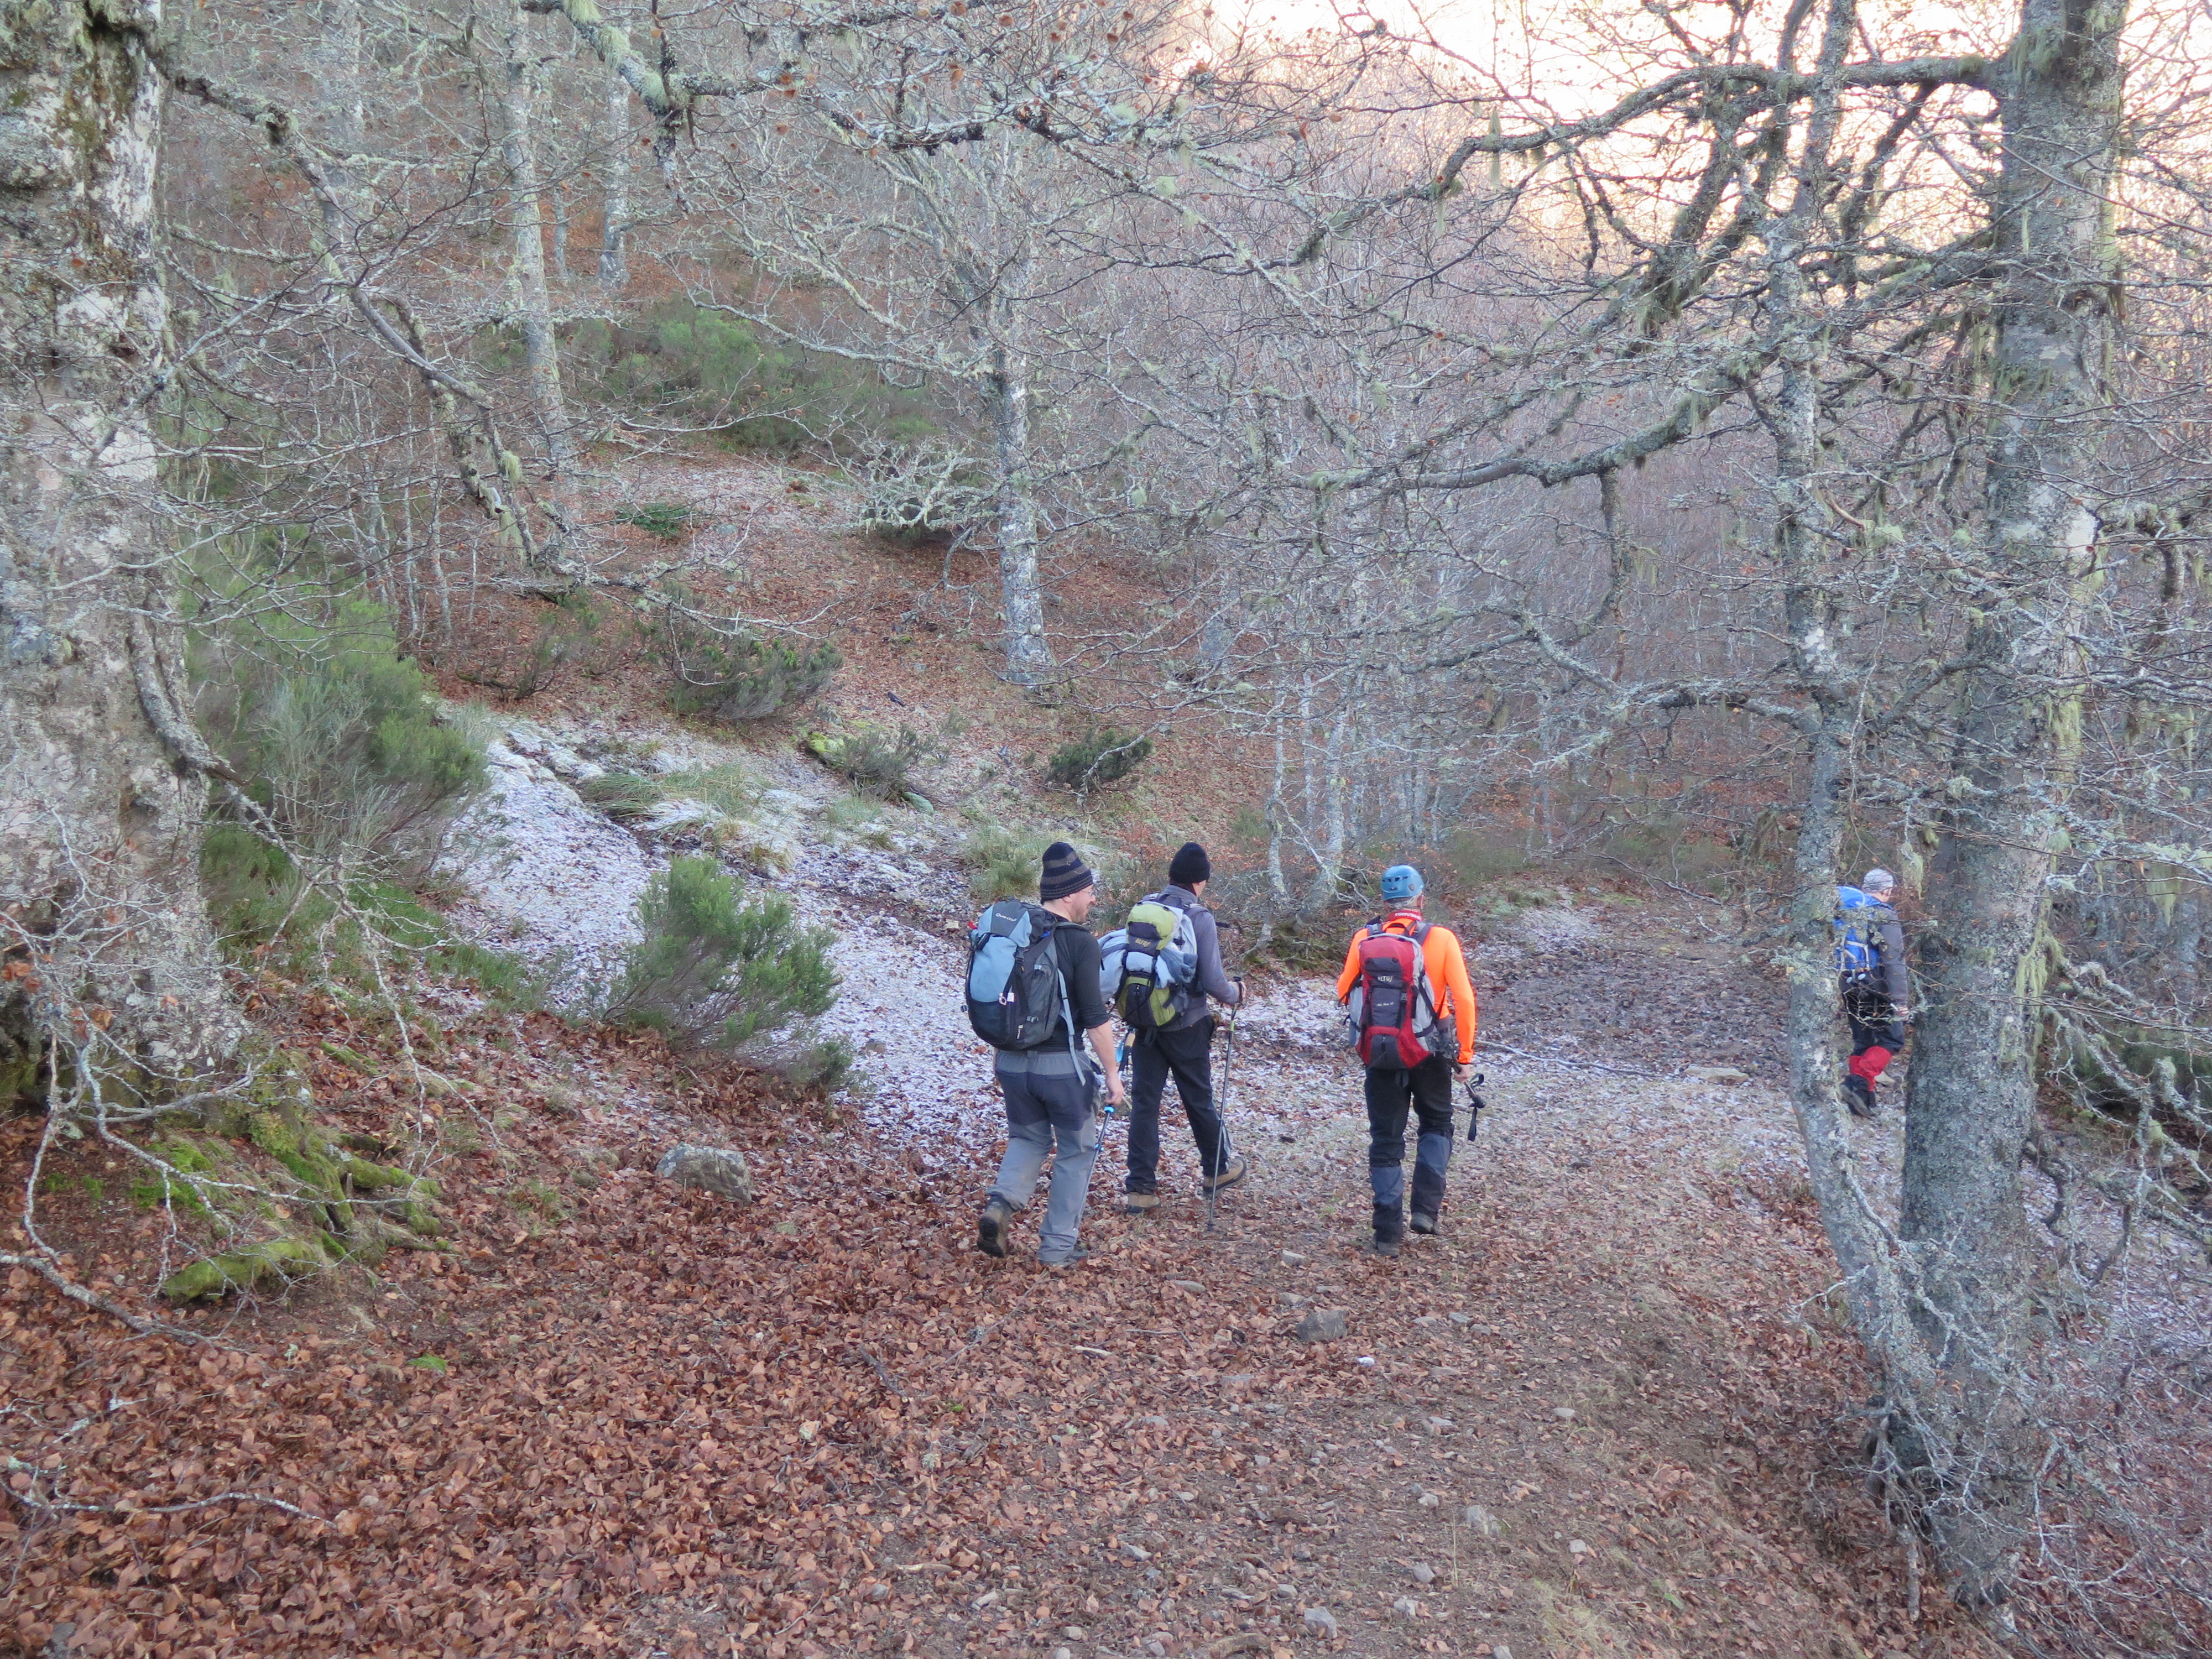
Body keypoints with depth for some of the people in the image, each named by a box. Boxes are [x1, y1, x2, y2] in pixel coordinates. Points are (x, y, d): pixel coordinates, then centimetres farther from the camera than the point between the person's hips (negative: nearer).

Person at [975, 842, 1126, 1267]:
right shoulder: (1081, 943, -13)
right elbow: (1095, 1018, -15)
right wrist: (1112, 1073, -6)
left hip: (1012, 1061, 5)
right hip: (1061, 1065, -5)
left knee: (1028, 1138, 24)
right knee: (1076, 1151, 12)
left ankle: (1000, 1205, 1)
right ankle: (1057, 1248, 15)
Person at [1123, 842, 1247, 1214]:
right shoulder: (1199, 917, -15)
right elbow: (1213, 982, -17)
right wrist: (1235, 993, 4)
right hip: (1186, 1026, -3)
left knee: (1144, 1102, 7)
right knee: (1199, 1100, 14)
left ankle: (1141, 1188, 7)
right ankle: (1217, 1169, 34)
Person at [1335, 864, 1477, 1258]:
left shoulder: (1364, 939, -6)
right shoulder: (1442, 939, -9)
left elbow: (1344, 992, 2)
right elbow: (1464, 999, -9)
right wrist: (1464, 1053, 0)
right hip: (1431, 1052, 0)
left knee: (1386, 1140, 10)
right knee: (1436, 1124, 23)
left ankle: (1389, 1233, 11)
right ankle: (1427, 1207, 10)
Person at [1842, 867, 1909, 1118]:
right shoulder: (1885, 917, -12)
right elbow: (1894, 962, -18)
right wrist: (1901, 1001, -18)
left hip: (1851, 990, 7)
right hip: (1876, 991, -7)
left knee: (1862, 1043, 14)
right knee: (1891, 1040, 3)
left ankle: (1864, 1099, 14)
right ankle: (1859, 1083, -13)